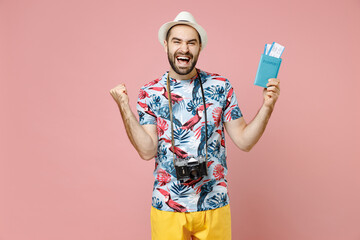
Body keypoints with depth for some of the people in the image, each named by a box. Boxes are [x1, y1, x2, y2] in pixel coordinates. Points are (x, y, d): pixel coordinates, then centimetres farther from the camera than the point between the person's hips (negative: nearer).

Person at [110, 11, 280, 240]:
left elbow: (244, 141, -2)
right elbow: (147, 151, -11)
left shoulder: (221, 87, -3)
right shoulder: (150, 93, -4)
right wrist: (125, 108, -18)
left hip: (214, 205, 1)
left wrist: (267, 106, -14)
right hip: (167, 207, 0)